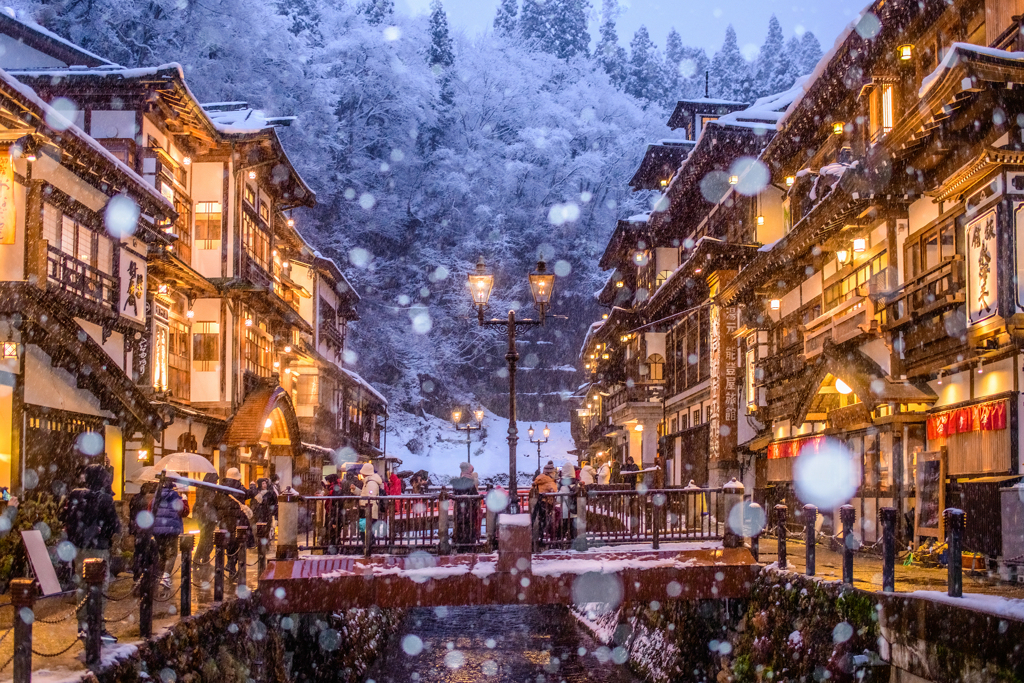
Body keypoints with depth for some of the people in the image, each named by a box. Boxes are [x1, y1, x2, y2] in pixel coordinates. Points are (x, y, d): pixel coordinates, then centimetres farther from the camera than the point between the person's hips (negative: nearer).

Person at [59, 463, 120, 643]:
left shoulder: (75, 495, 0)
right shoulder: (104, 499, -15)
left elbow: (62, 516, 7)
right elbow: (114, 525, -14)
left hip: (78, 547, 6)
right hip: (98, 548, -6)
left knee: (82, 586, 15)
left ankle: (82, 625, 21)